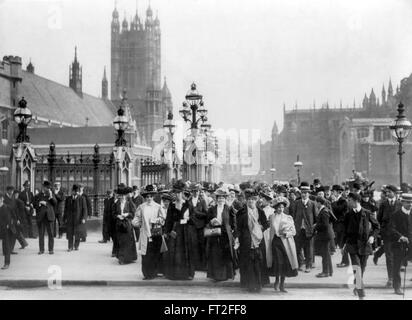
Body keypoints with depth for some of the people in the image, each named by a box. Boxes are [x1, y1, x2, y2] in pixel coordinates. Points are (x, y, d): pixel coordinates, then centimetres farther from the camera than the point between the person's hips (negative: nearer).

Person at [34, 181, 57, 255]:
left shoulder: (51, 194, 12)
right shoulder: (38, 195, 11)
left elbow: (55, 203, -1)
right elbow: (35, 205, 7)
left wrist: (51, 197, -14)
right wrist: (40, 203, -10)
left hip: (49, 216, 0)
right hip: (40, 217, 0)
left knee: (50, 233, -2)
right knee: (41, 234, 3)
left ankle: (51, 249, 4)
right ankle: (41, 249, 9)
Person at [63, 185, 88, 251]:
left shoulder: (82, 199, 1)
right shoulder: (68, 199, 11)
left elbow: (84, 209, -1)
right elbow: (66, 209, 15)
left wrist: (84, 218, -10)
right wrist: (64, 218, 11)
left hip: (78, 219, -2)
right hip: (69, 219, 2)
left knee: (77, 233, 3)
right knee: (70, 233, 1)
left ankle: (76, 246, 18)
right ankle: (70, 246, 9)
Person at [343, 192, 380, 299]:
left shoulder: (367, 213, -1)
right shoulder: (348, 215, 4)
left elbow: (376, 226, 11)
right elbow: (345, 230, 13)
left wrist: (372, 236, -5)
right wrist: (343, 244, 8)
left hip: (364, 244, 0)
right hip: (352, 244, 0)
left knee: (362, 269, 7)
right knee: (357, 268, -17)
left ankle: (357, 287, 28)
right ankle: (360, 290, -14)